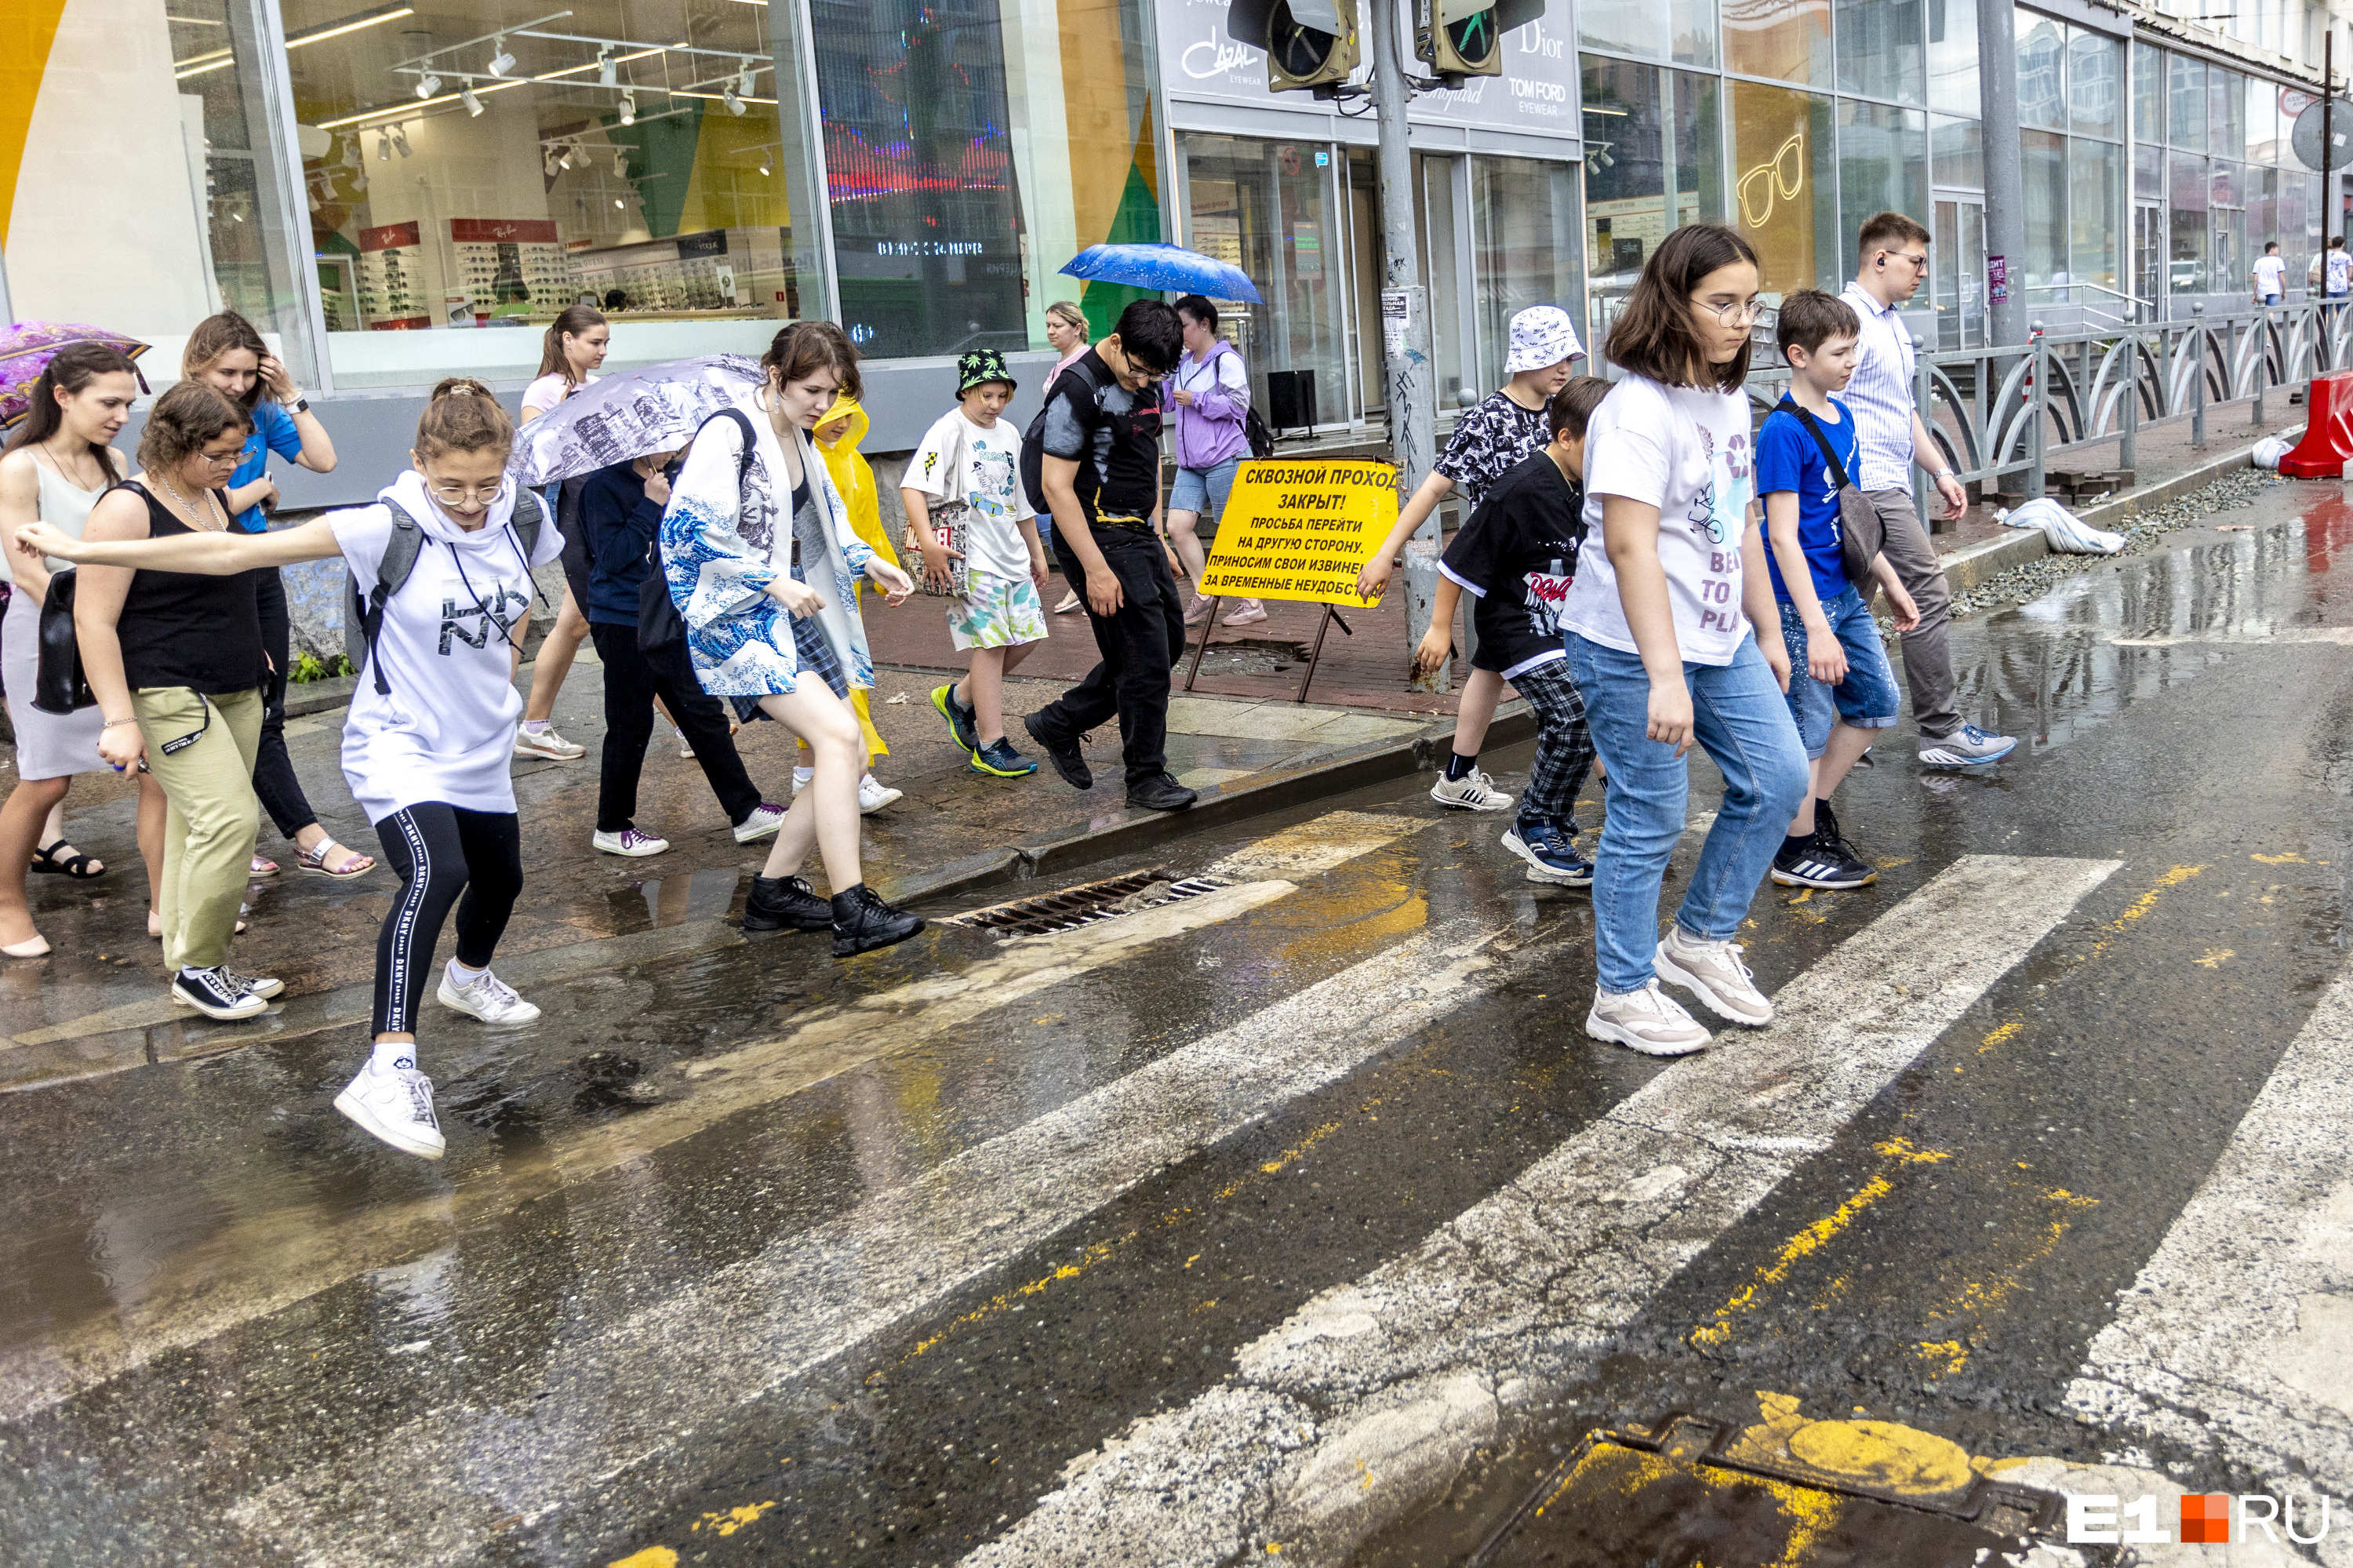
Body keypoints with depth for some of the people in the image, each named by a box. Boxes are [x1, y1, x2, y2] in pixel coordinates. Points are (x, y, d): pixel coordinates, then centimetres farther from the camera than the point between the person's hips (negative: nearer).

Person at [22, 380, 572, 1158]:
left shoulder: (524, 517, -8)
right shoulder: (387, 529, -23)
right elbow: (235, 553, -23)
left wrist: (502, 657, 7)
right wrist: (82, 550, -24)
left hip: (482, 749, 6)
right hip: (397, 745, -6)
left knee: (500, 876, 21)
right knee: (437, 872, -30)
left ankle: (468, 977, 55)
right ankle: (388, 1071, -33)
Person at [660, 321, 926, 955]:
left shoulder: (800, 440, 14)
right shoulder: (730, 433, -14)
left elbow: (825, 517, 27)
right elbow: (690, 530, -21)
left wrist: (869, 561, 10)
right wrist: (775, 583, -20)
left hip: (794, 615, 10)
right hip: (737, 618, -10)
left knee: (847, 753, 5)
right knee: (837, 735, -23)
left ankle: (773, 891, 18)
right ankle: (851, 913, -23)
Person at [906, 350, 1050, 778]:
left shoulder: (1009, 434, 16)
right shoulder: (949, 430, -7)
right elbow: (912, 487, -18)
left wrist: (1037, 553, 27)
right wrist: (928, 542, -29)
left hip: (1011, 554, 8)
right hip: (971, 557, -8)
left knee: (1027, 638, 6)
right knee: (991, 643, -7)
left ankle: (959, 699, 25)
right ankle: (991, 748, 0)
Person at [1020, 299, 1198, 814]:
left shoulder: (1145, 381, 9)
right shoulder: (1078, 389, -18)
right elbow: (1056, 486, -20)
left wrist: (1158, 538, 18)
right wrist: (1096, 569, -22)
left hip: (1139, 535, 9)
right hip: (1098, 537, -9)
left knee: (1169, 641, 14)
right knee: (1145, 659, -6)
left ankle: (1059, 722, 23)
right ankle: (1146, 777, 8)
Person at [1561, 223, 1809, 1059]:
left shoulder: (1730, 400, 11)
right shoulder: (1639, 410, -19)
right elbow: (1631, 547, -26)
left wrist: (1768, 630, 20)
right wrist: (1663, 676, -31)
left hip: (1721, 643, 9)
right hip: (1633, 652, -9)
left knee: (1778, 779, 11)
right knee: (1650, 819, -1)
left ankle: (1702, 938, 29)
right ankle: (1623, 994, 16)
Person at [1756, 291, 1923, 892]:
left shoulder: (1841, 417, 8)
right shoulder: (1783, 432, -19)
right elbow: (1783, 536, -22)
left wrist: (1890, 582, 21)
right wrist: (1818, 629, -25)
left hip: (1845, 592, 9)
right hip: (1801, 601, -9)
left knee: (1879, 703, 17)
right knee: (1811, 727, 1)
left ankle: (1815, 807, 30)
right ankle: (1798, 848, 16)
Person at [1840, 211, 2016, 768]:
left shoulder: (1894, 323, 20)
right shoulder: (1849, 319, -13)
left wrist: (1941, 472, 22)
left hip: (1890, 487, 10)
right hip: (1872, 490, -10)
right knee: (1929, 597, -8)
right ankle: (1943, 733, -3)